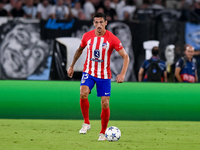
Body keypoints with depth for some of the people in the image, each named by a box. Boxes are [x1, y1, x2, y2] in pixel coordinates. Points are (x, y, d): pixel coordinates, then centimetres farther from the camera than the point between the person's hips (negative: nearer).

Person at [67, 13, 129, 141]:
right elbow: (79, 50, 17)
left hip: (104, 75, -1)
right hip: (89, 72, 1)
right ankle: (86, 123, -10)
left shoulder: (112, 39, -13)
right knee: (83, 93, -27)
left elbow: (125, 56, -10)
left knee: (105, 104, -3)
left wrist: (123, 74, -23)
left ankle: (103, 132, 16)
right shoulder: (87, 36, -4)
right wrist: (72, 66, 20)